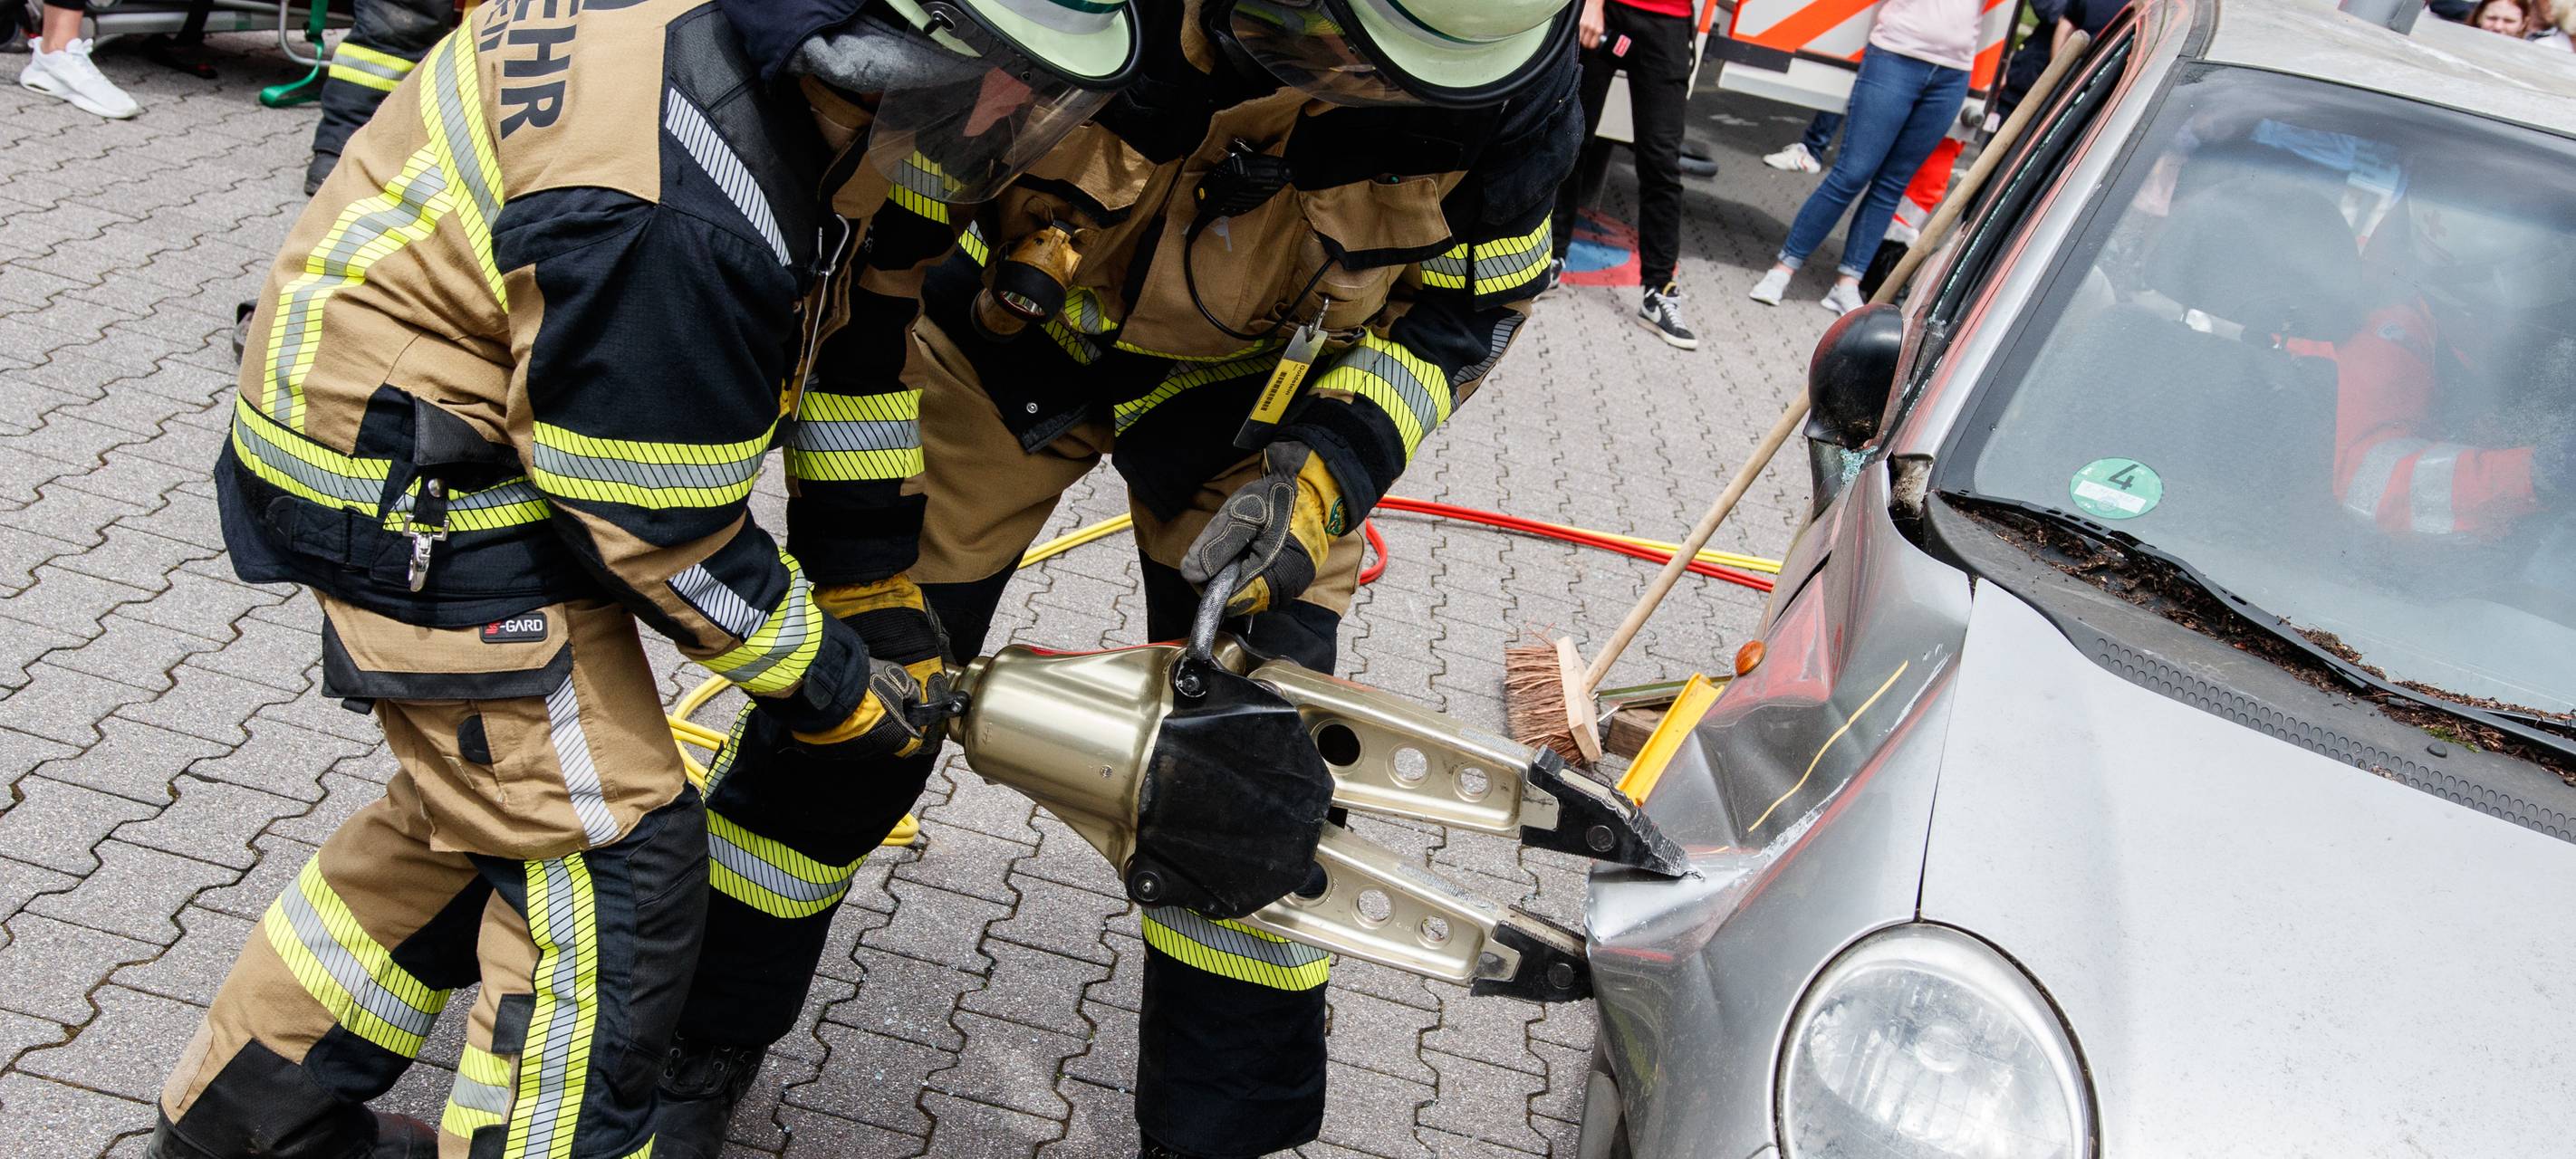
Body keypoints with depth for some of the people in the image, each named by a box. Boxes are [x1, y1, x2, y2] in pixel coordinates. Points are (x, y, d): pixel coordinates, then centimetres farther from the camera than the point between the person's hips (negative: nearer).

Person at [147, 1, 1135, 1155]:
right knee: (610, 863, -5)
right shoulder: (677, 224, -35)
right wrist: (844, 693, -9)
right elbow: (668, 535, -23)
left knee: (482, 810, 22)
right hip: (420, 492, -10)